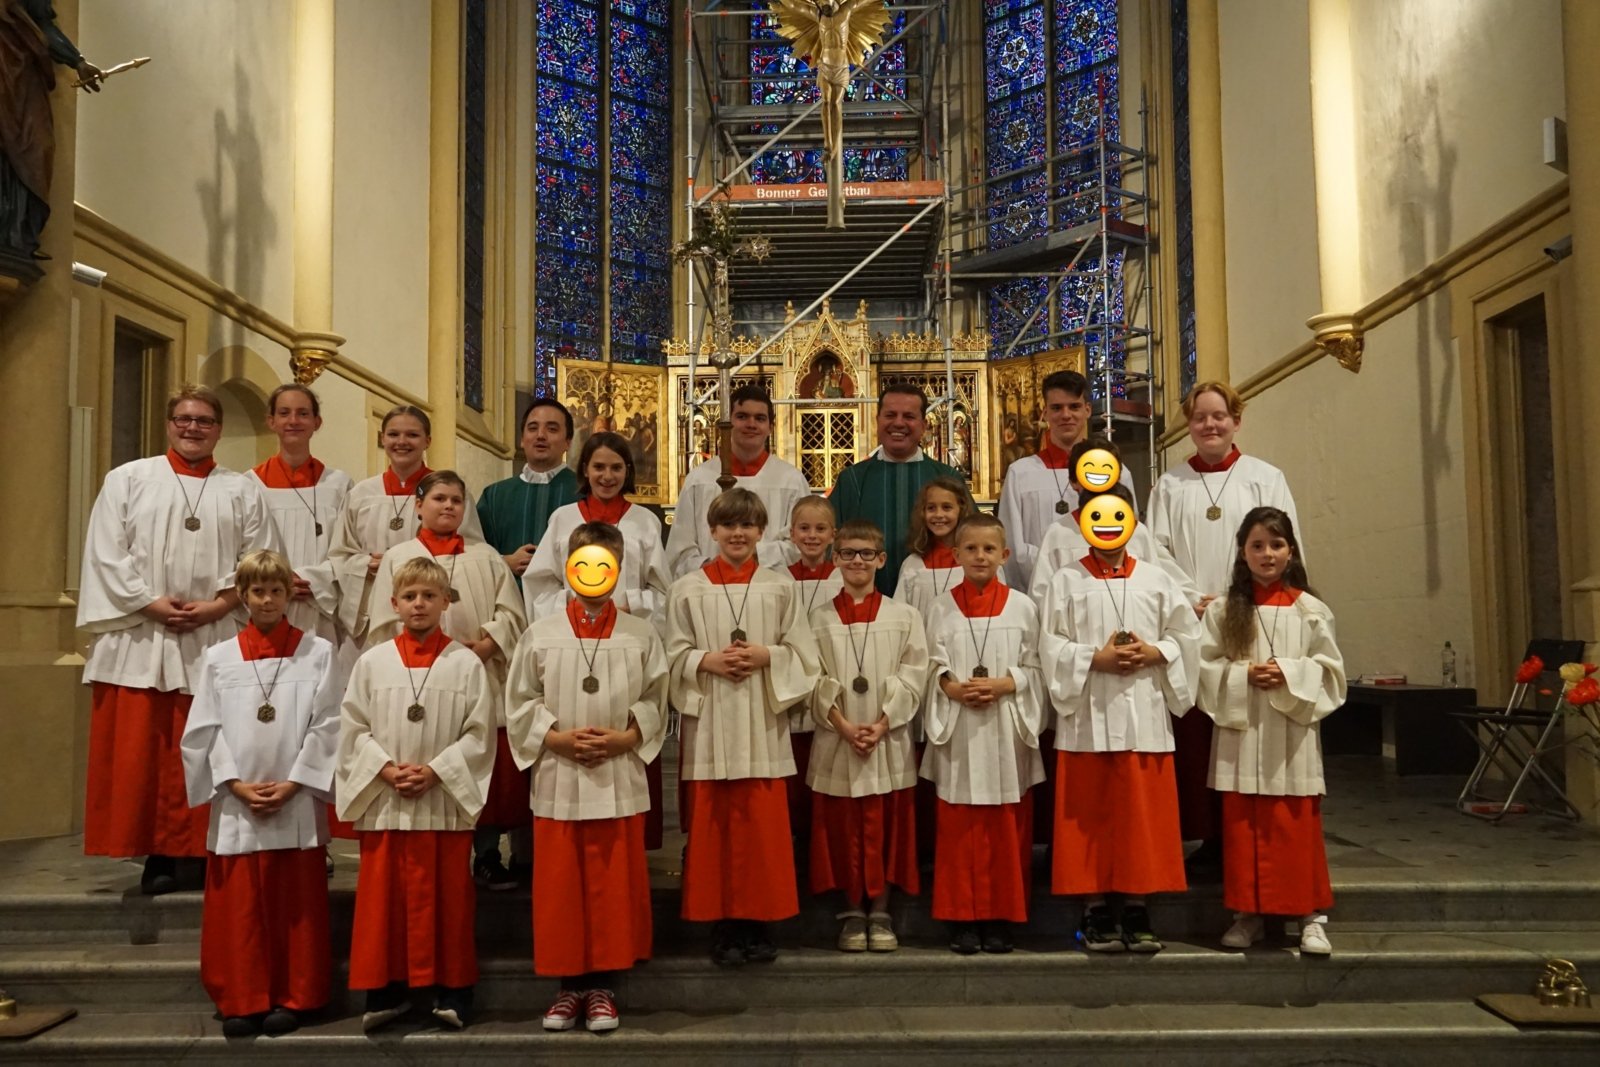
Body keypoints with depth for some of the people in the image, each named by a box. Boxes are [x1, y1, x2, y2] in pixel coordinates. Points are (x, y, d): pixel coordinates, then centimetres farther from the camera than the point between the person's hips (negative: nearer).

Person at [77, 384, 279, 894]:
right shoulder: (128, 480, 7)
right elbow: (107, 554, 0)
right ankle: (157, 853, 7)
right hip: (140, 637, 0)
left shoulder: (242, 490, 10)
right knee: (139, 752, 0)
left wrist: (219, 604, -9)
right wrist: (153, 604, -10)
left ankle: (203, 849, 9)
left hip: (217, 637, 0)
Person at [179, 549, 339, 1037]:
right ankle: (241, 1001, 16)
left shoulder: (317, 653, 1)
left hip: (298, 804, -1)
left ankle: (293, 998, 17)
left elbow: (327, 726, -2)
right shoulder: (218, 658, 6)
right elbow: (203, 730, 4)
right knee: (237, 908, 5)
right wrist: (236, 784, -7)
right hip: (235, 805, 1)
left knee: (296, 907, 5)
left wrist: (292, 783, -9)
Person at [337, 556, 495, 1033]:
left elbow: (480, 733, -3)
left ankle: (452, 990, 17)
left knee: (448, 900, 6)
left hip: (446, 801, -1)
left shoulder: (467, 663, -1)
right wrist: (385, 769, -10)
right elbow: (353, 729, 4)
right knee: (383, 899, 7)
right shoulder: (372, 662, 4)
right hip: (383, 802, 2)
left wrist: (436, 770, -13)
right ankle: (387, 990, 19)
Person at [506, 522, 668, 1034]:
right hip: (557, 779, 0)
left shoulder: (641, 635, 3)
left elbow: (655, 704, 5)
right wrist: (558, 738, -10)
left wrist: (624, 738, -11)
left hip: (619, 779, 0)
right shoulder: (541, 635, 2)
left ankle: (603, 985, 18)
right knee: (560, 887, 6)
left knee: (614, 886, 5)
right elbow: (519, 704, 4)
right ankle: (570, 983, 20)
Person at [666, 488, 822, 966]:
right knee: (714, 828, 3)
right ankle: (723, 923, 13)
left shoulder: (780, 588, 7)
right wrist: (708, 662, -13)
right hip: (709, 723, 0)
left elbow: (803, 654, 5)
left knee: (763, 827, 2)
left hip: (763, 723, 0)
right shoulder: (688, 589, 5)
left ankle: (759, 922, 14)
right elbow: (674, 656, 4)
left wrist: (766, 656, -11)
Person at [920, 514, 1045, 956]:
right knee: (959, 830, 3)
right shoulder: (942, 608, 5)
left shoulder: (1021, 607, 4)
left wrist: (1003, 684, -14)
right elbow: (933, 667, 4)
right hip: (959, 730, 0)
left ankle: (999, 917, 14)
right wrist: (953, 688, -14)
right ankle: (963, 918, 12)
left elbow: (1034, 668, 2)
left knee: (1006, 830, 4)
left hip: (1006, 729, 0)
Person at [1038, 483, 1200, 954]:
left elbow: (1187, 636, 9)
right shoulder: (1066, 582, 4)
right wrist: (1096, 659, -14)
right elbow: (1050, 645, -2)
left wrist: (1153, 654, -8)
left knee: (1143, 816, 4)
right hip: (1087, 718, -1)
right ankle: (1095, 913, 12)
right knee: (1090, 819, 3)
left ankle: (1136, 913, 14)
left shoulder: (1156, 581, 10)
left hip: (1144, 716, 2)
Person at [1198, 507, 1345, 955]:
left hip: (1291, 736, -1)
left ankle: (1311, 915, 12)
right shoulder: (1222, 610, 3)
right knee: (1242, 828, 5)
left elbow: (1329, 668, 1)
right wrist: (1243, 675, -14)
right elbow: (1205, 667, 0)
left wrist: (1290, 675, -14)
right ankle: (1248, 914, 16)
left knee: (1298, 828, 2)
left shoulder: (1310, 610, 3)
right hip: (1239, 733, 1)